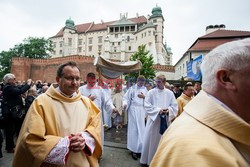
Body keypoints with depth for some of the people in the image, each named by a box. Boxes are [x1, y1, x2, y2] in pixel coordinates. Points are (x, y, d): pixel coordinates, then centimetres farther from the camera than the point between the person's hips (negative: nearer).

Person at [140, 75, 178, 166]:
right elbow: (147, 106, -9)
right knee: (151, 140, 8)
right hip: (153, 120, -1)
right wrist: (158, 110, -18)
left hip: (165, 121, 2)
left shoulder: (170, 93, 0)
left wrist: (168, 110, -19)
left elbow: (175, 106, 0)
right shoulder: (151, 92, -5)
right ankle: (149, 159, 28)